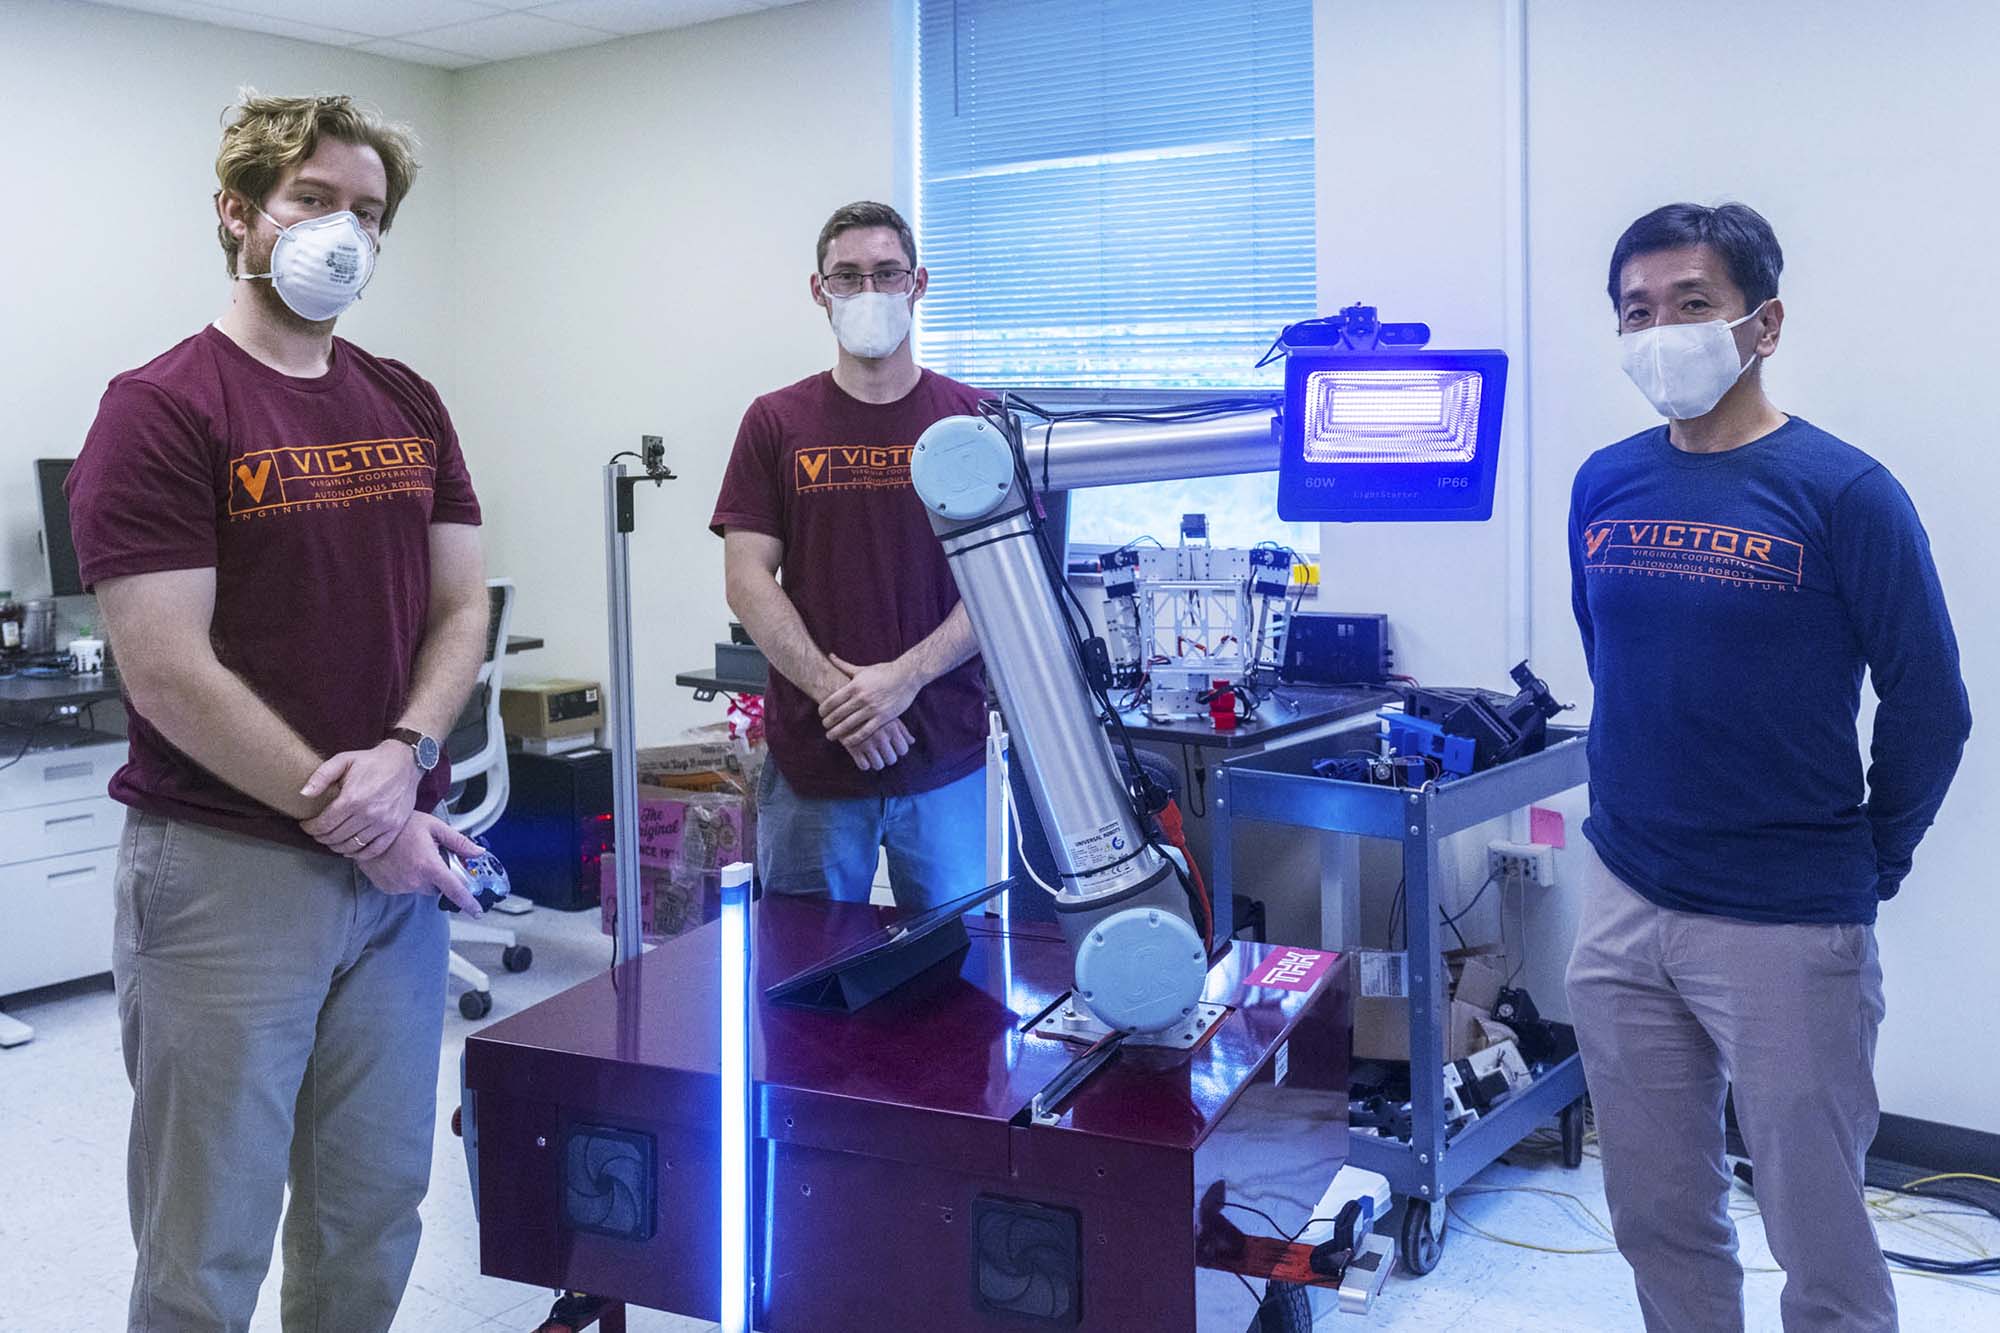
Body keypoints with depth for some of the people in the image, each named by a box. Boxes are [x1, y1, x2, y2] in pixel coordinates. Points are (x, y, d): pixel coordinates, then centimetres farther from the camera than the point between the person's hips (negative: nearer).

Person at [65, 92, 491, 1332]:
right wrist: (347, 821, -13)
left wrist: (404, 756, -10)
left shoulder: (408, 406, 10)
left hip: (398, 861, 6)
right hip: (227, 871, -5)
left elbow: (461, 604, 9)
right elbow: (169, 677, -15)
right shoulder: (159, 411, -9)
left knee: (376, 1211, 15)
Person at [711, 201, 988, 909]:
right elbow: (748, 581, 0)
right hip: (810, 759, 0)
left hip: (944, 755, 0)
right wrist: (835, 691, -12)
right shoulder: (776, 423, 5)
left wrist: (903, 678, -13)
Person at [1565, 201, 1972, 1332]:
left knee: (1821, 1239, 8)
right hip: (1623, 905, 5)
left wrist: (1866, 870, 1)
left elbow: (1930, 709, -6)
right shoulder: (1604, 486, 4)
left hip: (1787, 930, -4)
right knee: (1659, 1220, 16)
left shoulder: (1843, 494, -11)